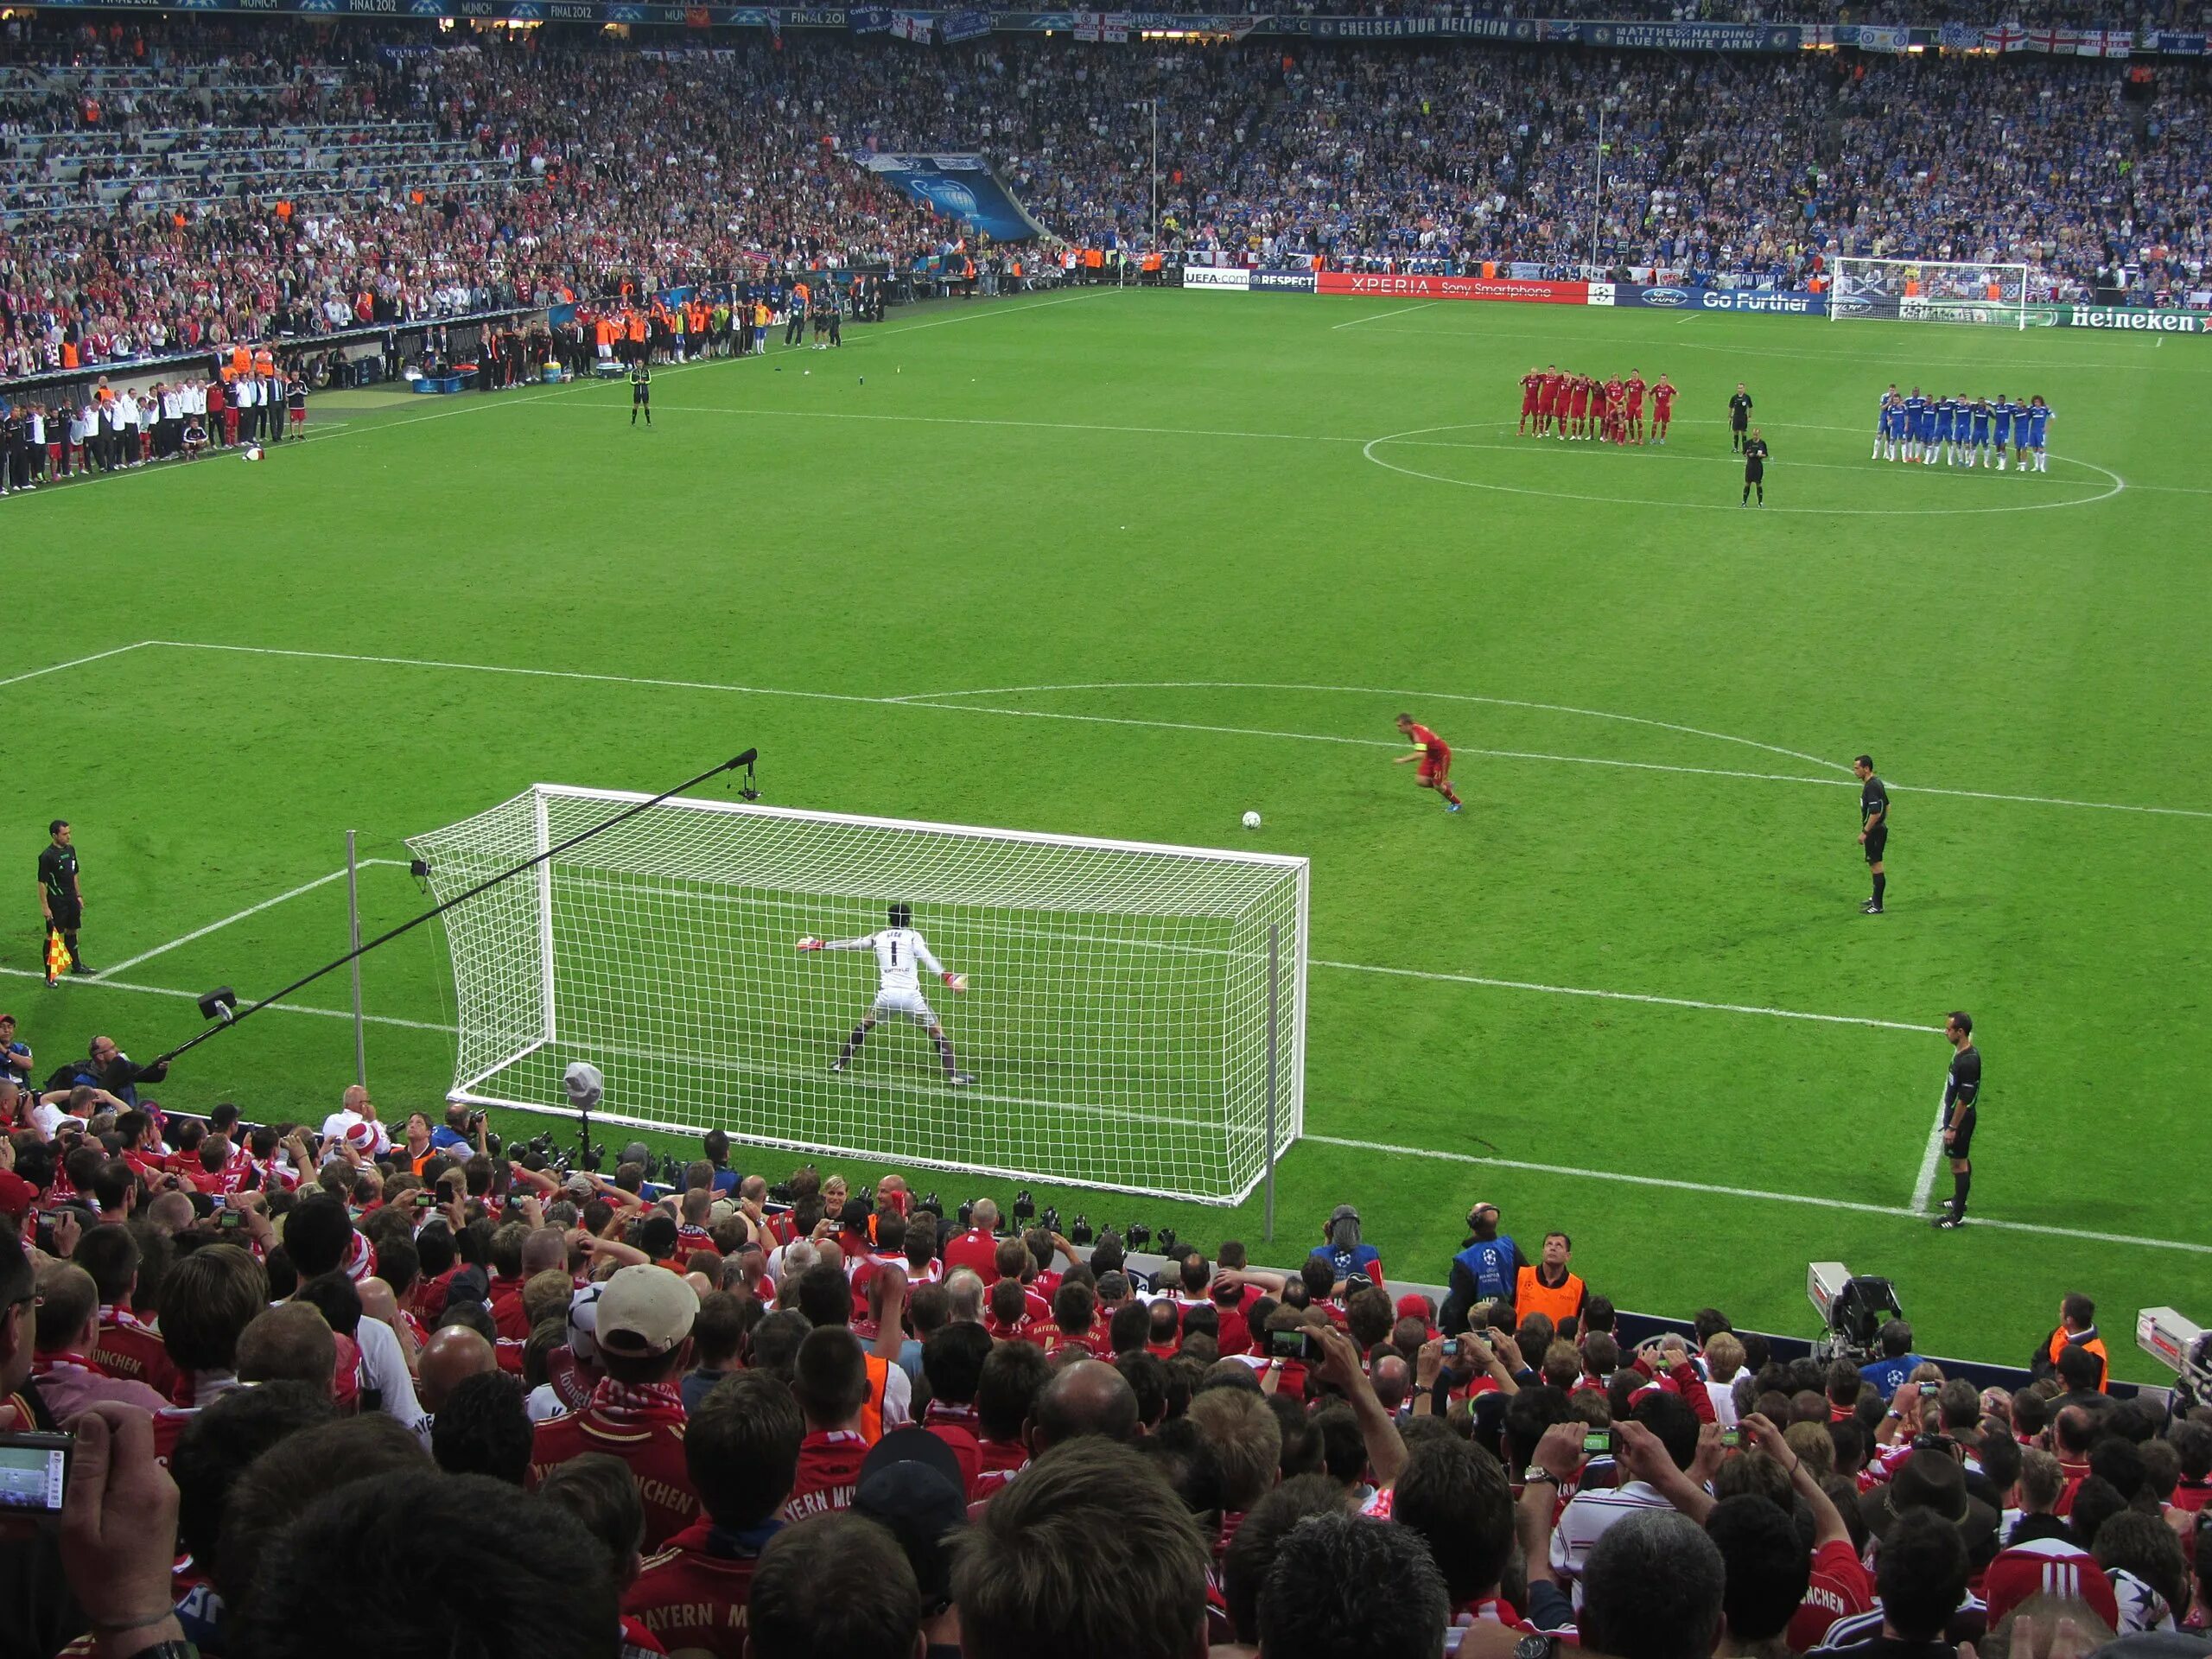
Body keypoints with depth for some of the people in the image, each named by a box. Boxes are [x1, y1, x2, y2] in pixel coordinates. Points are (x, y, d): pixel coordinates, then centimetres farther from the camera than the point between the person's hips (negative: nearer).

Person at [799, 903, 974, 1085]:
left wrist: (820, 945, 35)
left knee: (864, 1025, 28)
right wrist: (947, 976, -19)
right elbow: (927, 959, -12)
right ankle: (954, 1075, -1)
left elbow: (850, 944, 23)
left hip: (886, 994, 3)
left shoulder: (879, 937, 14)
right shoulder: (913, 937, 4)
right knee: (936, 1031, 8)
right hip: (910, 995, -3)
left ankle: (840, 1064, 31)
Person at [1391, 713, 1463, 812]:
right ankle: (1446, 785, 20)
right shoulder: (1412, 730, -8)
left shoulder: (1419, 734, -36)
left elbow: (1420, 755, -47)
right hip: (1431, 756, 8)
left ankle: (1456, 803, 20)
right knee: (1420, 781, -4)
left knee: (1437, 785, -4)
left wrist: (1403, 760, -44)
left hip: (1442, 755, -8)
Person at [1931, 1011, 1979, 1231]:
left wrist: (1952, 1127, -21)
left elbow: (1964, 1099, -26)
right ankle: (1959, 1200, 39)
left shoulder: (1968, 1061, -29)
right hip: (1958, 1116, 10)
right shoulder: (1965, 1052, 2)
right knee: (1962, 1160, 23)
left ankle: (1957, 1215, 7)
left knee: (1959, 1163, -1)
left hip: (1960, 1119, -10)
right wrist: (1948, 1120, 21)